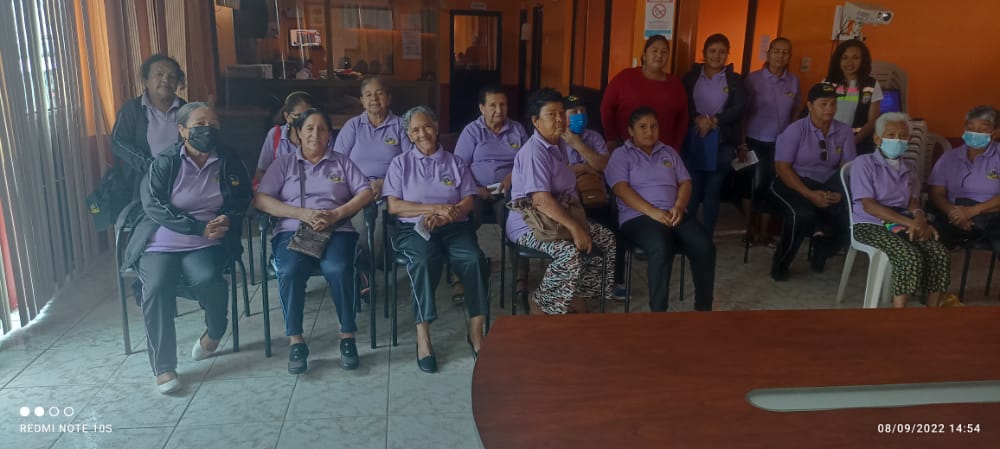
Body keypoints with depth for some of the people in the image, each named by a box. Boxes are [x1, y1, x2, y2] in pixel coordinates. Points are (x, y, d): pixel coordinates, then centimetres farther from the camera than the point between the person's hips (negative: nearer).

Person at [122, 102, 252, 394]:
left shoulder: (229, 162, 8)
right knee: (157, 287, -28)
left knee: (206, 279, -30)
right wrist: (199, 227, -18)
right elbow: (153, 205, -10)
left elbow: (242, 199, 11)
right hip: (161, 243, 0)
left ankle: (215, 331, 3)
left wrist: (227, 219, -11)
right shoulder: (164, 163, -1)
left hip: (205, 245, 1)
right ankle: (163, 366, -15)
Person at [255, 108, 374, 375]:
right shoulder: (284, 163, 16)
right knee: (290, 271, -33)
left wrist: (336, 214, -11)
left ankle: (348, 337, -19)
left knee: (338, 269, -33)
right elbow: (260, 199, 3)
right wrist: (302, 213, -11)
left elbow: (366, 192, 6)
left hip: (337, 231, 0)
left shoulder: (341, 162, 18)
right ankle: (295, 341, -21)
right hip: (292, 230, 0)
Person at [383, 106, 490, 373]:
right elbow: (394, 206, 1)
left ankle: (476, 333, -24)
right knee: (424, 261, -36)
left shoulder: (456, 163, 18)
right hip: (414, 229, -1)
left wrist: (442, 218, -14)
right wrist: (437, 207, -9)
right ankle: (423, 336, -31)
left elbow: (467, 204, 6)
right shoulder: (400, 163, 14)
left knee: (474, 260, -31)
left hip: (454, 228, 2)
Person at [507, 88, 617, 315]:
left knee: (607, 239, 3)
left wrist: (577, 222, 9)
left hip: (558, 217, 10)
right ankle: (539, 301, -8)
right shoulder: (533, 152, -21)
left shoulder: (559, 144, 10)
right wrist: (574, 227, -31)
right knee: (569, 253, -33)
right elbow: (541, 200, -30)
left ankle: (577, 298, 11)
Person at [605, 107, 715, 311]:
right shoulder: (621, 155, 6)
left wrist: (679, 207, -9)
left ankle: (703, 308, -10)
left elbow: (685, 182, 15)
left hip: (673, 215, 5)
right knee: (661, 249, -36)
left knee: (705, 246, -22)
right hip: (638, 217, -5)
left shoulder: (669, 152, 22)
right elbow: (621, 189, -8)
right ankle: (658, 313, -29)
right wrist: (653, 212, -19)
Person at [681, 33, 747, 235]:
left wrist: (713, 121, -16)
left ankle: (707, 237, 13)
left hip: (722, 142, 0)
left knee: (713, 191, 4)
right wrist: (698, 119, -20)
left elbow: (739, 108, -4)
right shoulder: (691, 77, 9)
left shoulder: (735, 80, 8)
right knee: (692, 190, -1)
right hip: (693, 140, 0)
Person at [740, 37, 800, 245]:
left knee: (771, 186, 6)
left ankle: (764, 229, 19)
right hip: (754, 141, -2)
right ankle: (751, 226, 21)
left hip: (780, 143, 2)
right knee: (752, 184, 5)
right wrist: (742, 143, -8)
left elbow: (796, 111, 13)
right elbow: (742, 113, -6)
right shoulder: (753, 79, -7)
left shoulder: (794, 81, 1)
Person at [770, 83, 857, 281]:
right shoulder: (796, 130, -8)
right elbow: (782, 167, -13)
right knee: (804, 214, -35)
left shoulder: (844, 132, 4)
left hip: (827, 185, 4)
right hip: (794, 183, -4)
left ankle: (821, 254, 6)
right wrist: (810, 195, -23)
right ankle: (780, 264, -12)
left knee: (849, 213, -25)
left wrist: (842, 192, -19)